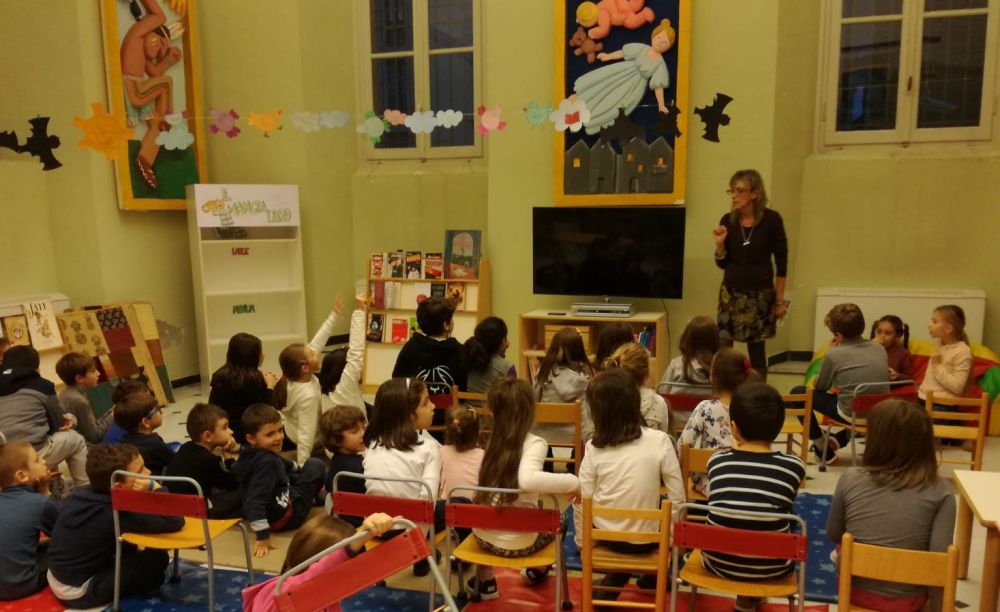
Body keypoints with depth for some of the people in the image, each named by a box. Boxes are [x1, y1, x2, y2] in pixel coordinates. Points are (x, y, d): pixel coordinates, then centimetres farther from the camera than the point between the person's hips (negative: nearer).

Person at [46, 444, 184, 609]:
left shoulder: (81, 493, -4)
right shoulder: (117, 513, -27)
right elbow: (175, 523, -30)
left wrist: (135, 548, 8)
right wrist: (155, 487, -24)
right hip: (79, 593, -8)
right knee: (157, 559, -10)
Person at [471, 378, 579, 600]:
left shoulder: (493, 441, 0)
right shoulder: (534, 443, -16)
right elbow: (527, 480, -35)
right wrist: (572, 482, -24)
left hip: (483, 536, 4)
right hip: (517, 544, -4)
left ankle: (485, 583, 41)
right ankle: (537, 571, 51)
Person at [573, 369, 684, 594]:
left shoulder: (594, 448, -12)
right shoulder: (659, 440, -15)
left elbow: (580, 503, -9)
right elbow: (677, 499, -10)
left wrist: (582, 542, 8)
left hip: (605, 536, 2)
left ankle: (613, 582, 23)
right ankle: (651, 576, 39)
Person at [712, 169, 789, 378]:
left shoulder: (772, 219, -7)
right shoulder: (727, 220, 1)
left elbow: (781, 262, -3)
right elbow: (722, 264, 7)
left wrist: (780, 300, -3)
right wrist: (720, 244, -12)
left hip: (761, 293, -2)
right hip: (731, 292, 2)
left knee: (756, 347, 5)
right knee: (723, 345, -5)